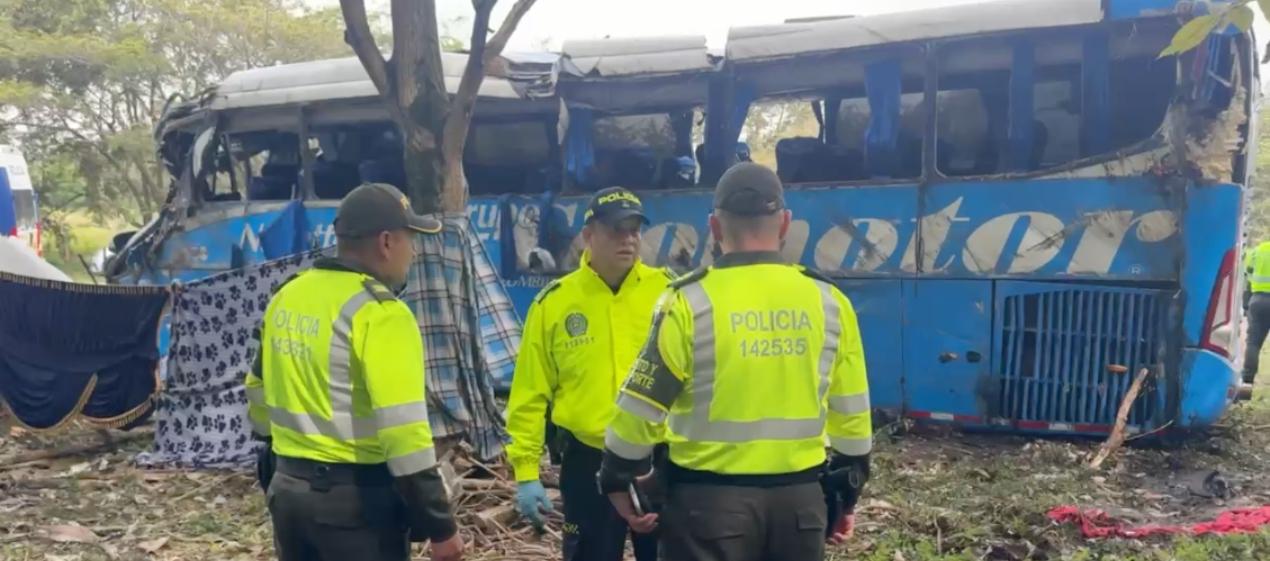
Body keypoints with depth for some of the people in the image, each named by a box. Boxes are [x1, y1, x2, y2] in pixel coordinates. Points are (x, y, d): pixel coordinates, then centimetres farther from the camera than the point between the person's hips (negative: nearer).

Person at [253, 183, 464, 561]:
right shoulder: (378, 313, -18)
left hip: (288, 489, 8)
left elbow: (260, 393, 16)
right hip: (356, 498, -8)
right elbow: (402, 430, -23)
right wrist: (440, 525, -17)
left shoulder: (284, 298, 7)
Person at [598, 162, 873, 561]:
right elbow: (851, 412, 7)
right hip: (801, 496, 4)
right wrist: (846, 495, 20)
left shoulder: (691, 300, -11)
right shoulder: (828, 301, 0)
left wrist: (616, 481, 7)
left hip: (711, 497, -3)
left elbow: (643, 404, -8)